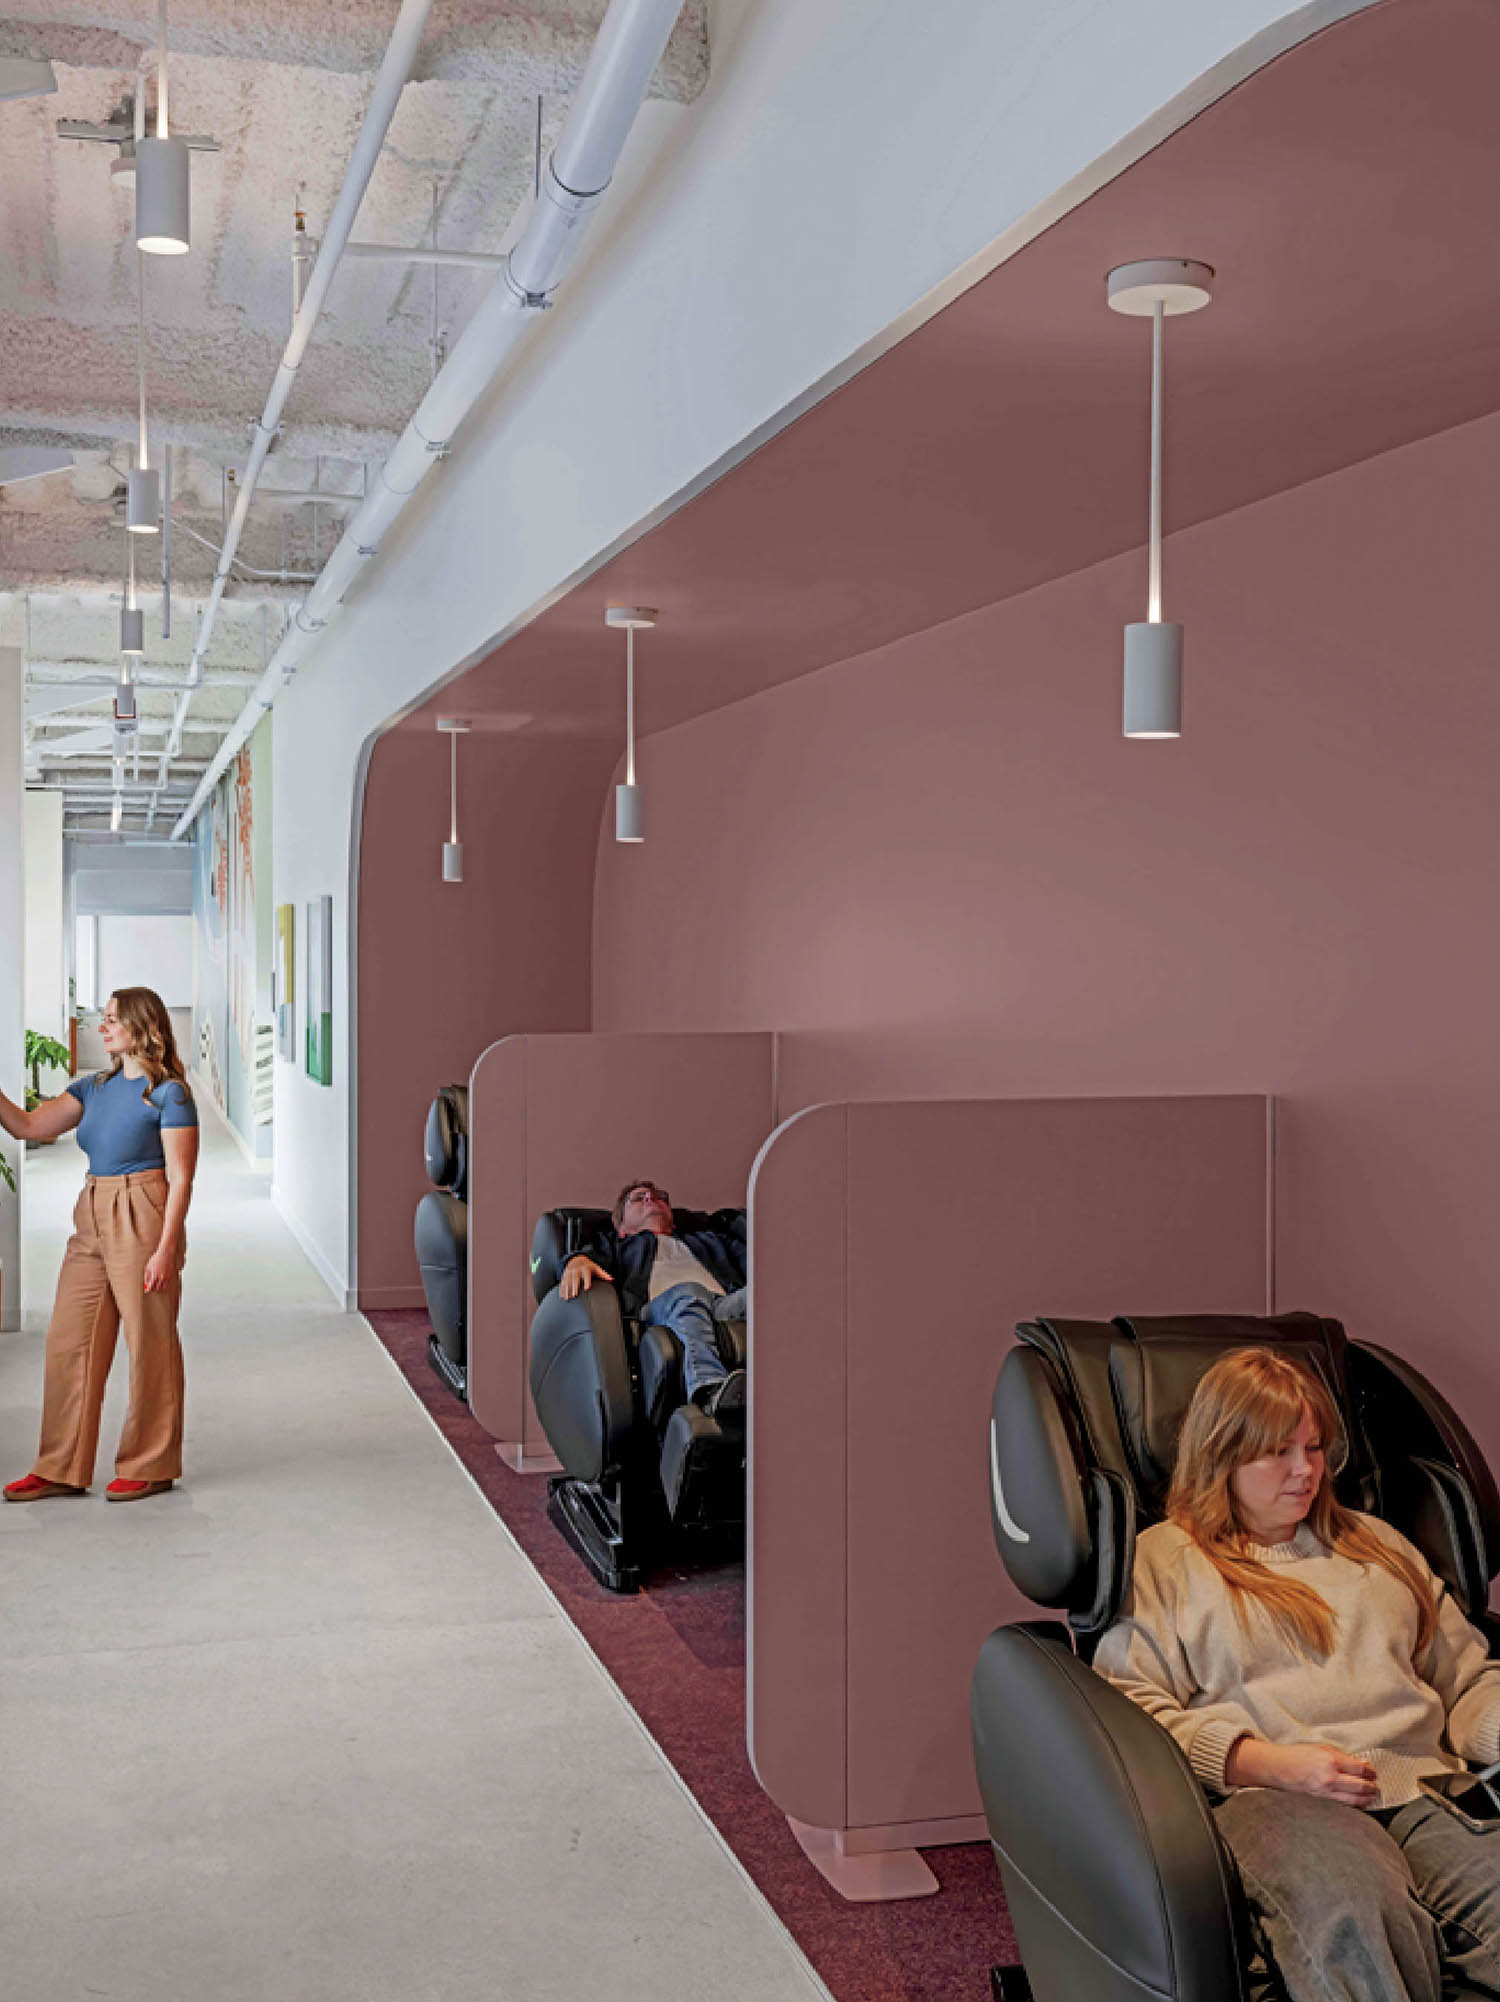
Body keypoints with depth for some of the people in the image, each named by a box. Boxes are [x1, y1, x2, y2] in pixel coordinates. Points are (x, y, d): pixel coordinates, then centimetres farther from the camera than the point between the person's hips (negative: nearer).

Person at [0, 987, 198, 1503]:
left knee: (149, 1344, 1)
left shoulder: (169, 1092, -6)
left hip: (141, 1220, -7)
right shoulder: (94, 1088, 15)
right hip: (92, 1221, 7)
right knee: (68, 1343, 6)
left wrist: (166, 1248, -16)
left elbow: (180, 1180, -10)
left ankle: (149, 1467, 13)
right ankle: (62, 1469, 14)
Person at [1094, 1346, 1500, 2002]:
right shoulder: (1161, 1559, 14)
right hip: (1265, 1797, -4)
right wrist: (1266, 1762, -11)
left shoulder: (1376, 1543, 31)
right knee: (1353, 1912, -41)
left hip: (1422, 1787, 4)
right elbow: (1128, 1706, 1)